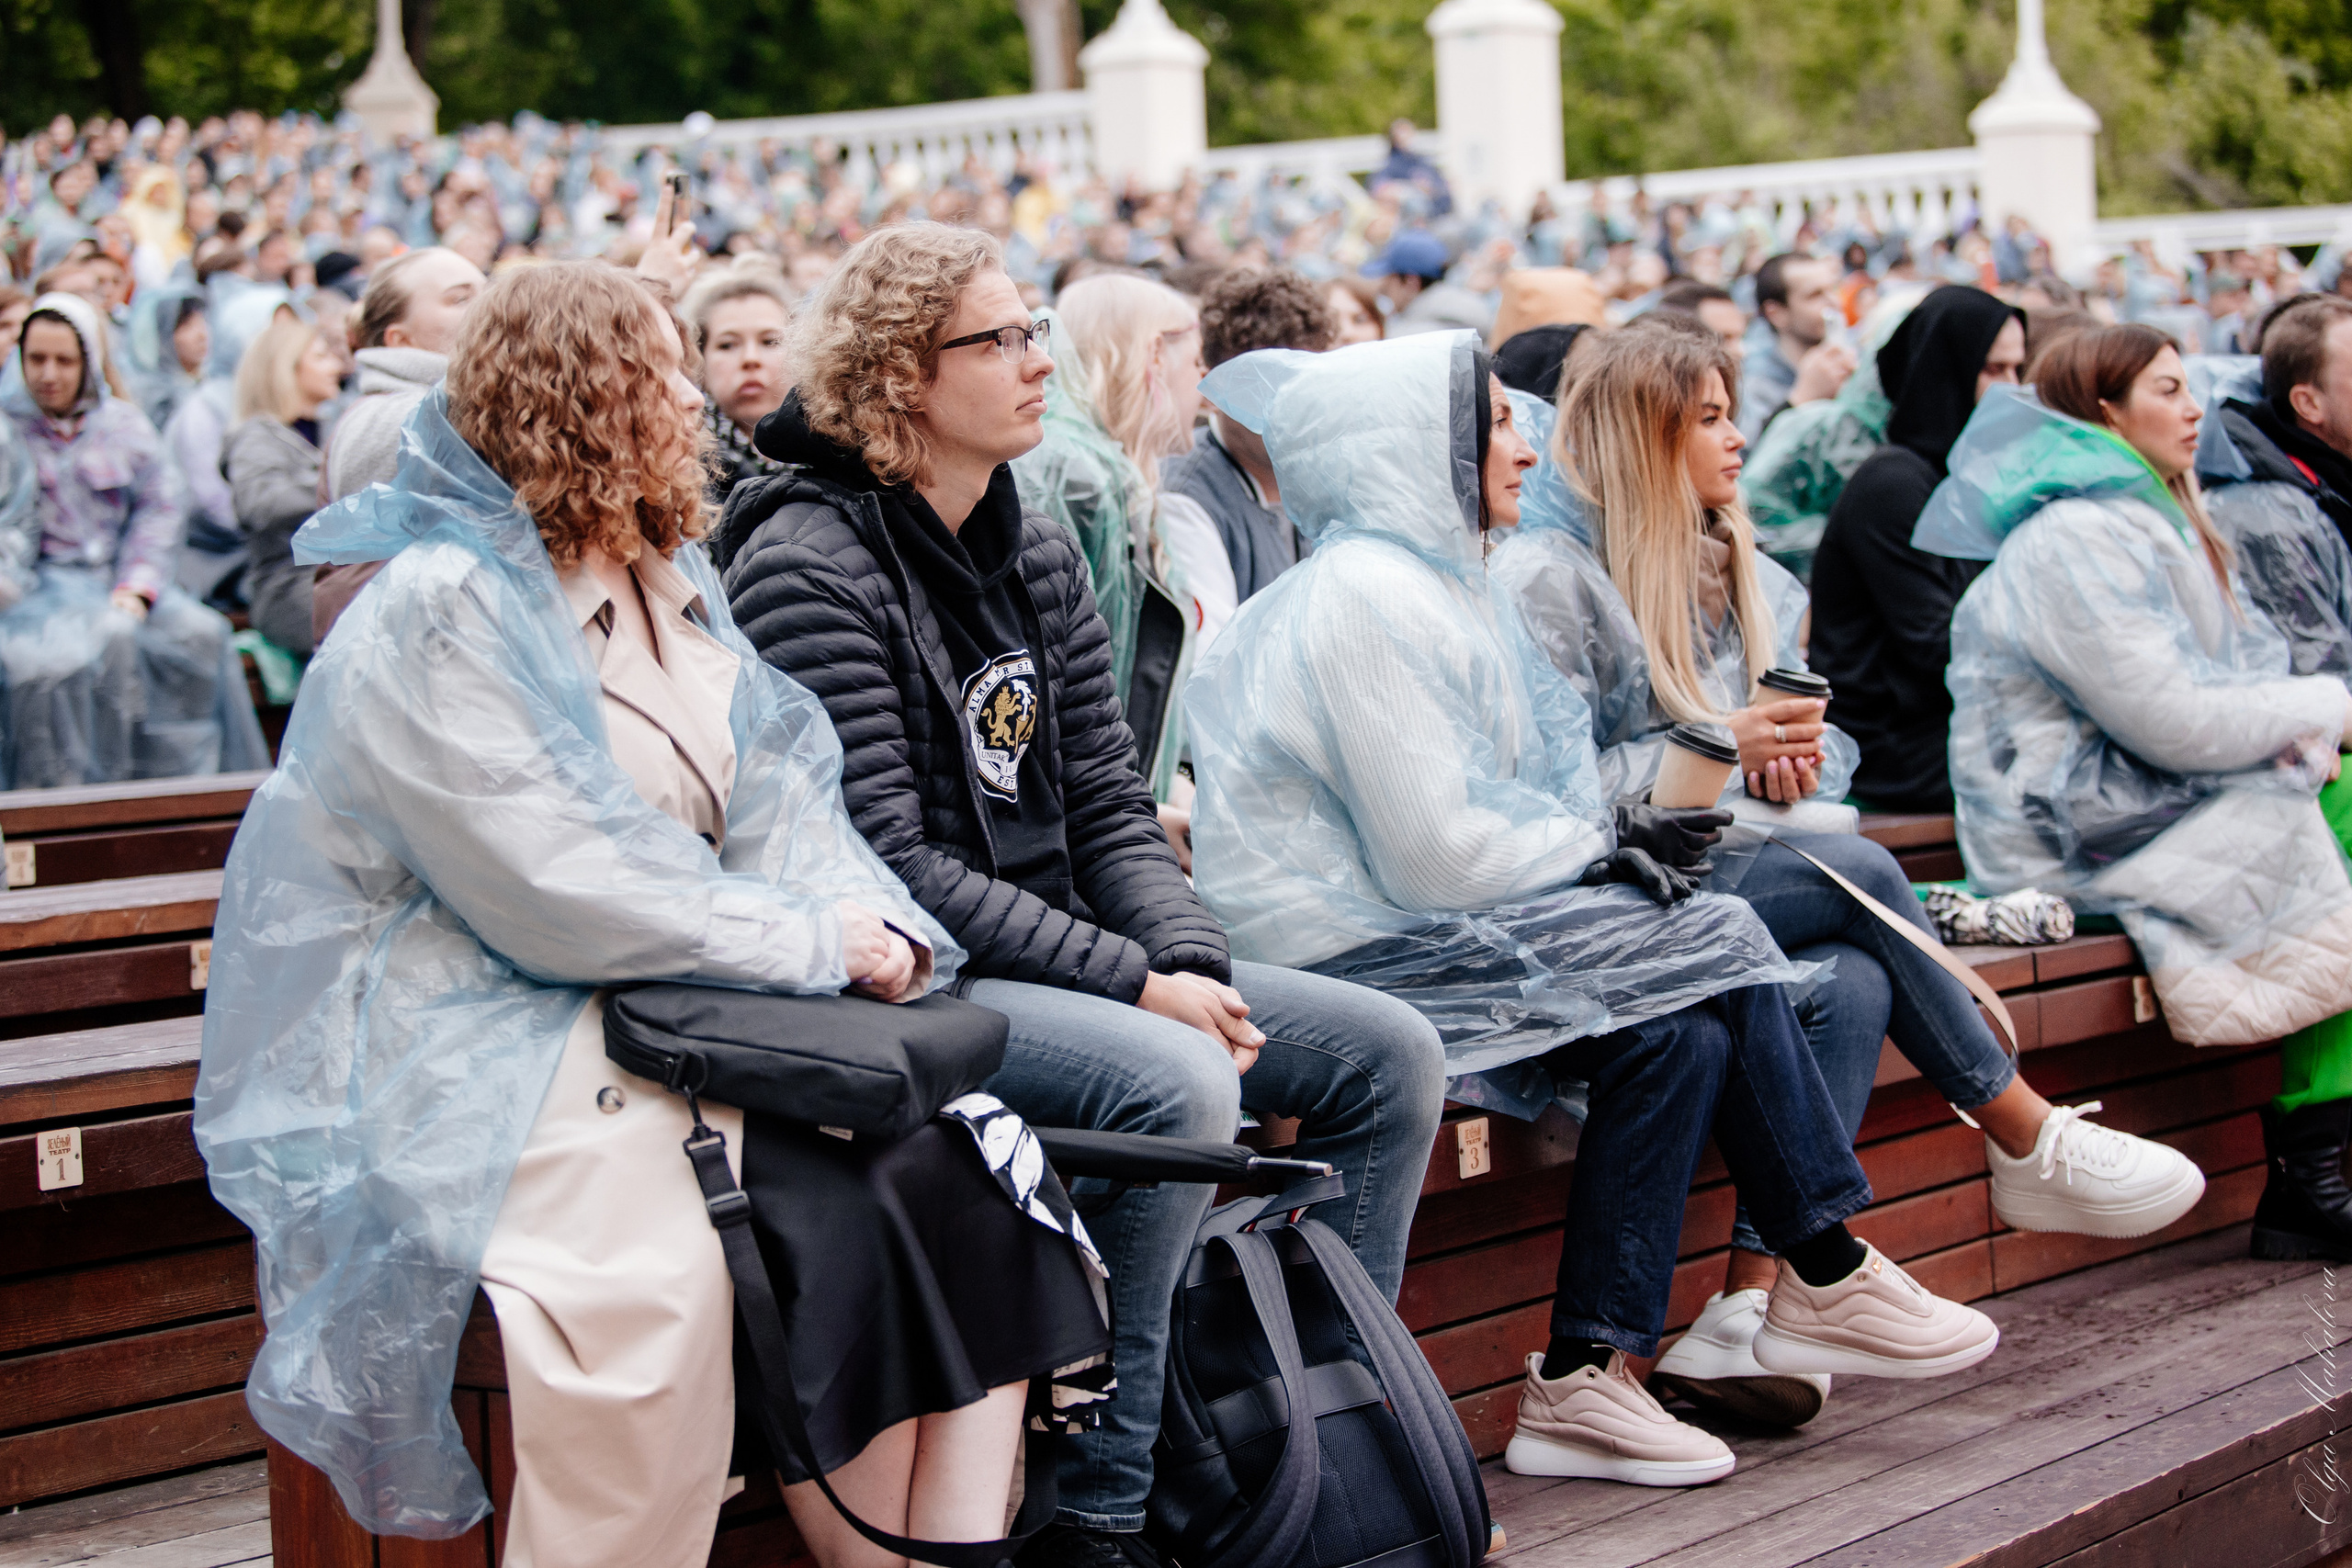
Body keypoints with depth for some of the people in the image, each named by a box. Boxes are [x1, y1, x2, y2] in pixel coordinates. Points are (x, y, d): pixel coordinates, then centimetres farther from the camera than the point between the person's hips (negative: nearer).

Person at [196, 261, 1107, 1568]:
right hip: (482, 1037, -8)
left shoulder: (673, 581, 16)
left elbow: (778, 789, 11)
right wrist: (816, 943, -13)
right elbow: (559, 891, -19)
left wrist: (879, 926, -9)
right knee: (652, 1268, -34)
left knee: (955, 1165, -12)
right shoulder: (441, 618, -12)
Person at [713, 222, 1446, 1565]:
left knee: (1390, 1052, -2)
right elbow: (886, 857, -19)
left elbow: (1109, 806, 12)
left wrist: (1192, 963, -8)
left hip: (1065, 958, 9)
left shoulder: (1039, 550, 13)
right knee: (1180, 1086, -32)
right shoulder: (810, 561, -13)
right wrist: (1132, 983, -20)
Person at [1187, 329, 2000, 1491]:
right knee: (1709, 944, -15)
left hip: (1395, 927, 10)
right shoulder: (1368, 597, -14)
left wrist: (1604, 835, 1)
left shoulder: (1421, 580, 18)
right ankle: (1826, 1278, -5)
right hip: (1342, 953, -10)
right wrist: (1601, 846, -5)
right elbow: (1436, 857, -19)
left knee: (1684, 1031, -9)